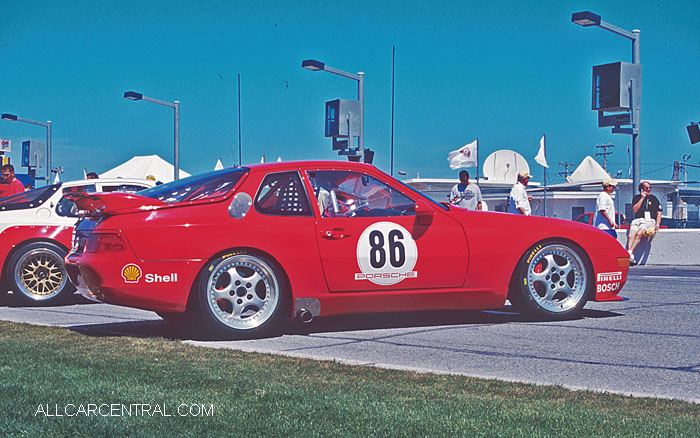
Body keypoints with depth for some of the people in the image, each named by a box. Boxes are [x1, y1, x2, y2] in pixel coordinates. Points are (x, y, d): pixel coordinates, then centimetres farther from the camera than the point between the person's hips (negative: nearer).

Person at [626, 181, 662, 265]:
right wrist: (642, 198, 0)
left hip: (649, 221, -2)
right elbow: (635, 210, 1)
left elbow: (658, 213, 11)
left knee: (639, 234, -31)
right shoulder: (636, 198, 17)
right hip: (637, 220, 2)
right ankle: (631, 255, -38)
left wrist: (657, 225, -4)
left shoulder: (653, 198, 15)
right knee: (630, 236, -26)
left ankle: (630, 252, -41)